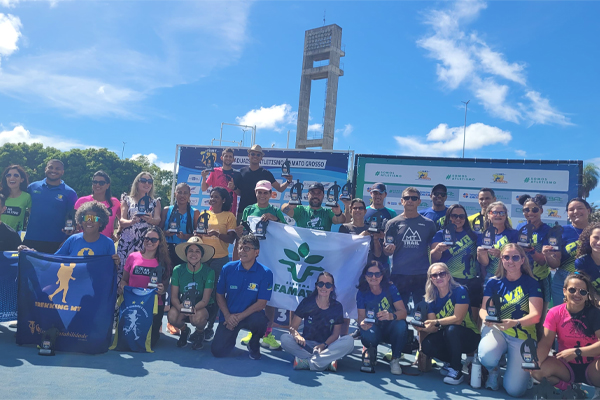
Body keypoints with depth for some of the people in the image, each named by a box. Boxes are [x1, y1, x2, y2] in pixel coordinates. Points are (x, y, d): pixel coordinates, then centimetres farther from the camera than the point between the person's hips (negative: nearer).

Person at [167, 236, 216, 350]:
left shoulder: (209, 272, -15)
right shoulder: (178, 270, -9)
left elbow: (205, 300, -16)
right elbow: (174, 297, -9)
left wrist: (193, 308, -38)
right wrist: (181, 308, -31)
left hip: (202, 306, -2)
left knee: (197, 318, -35)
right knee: (172, 316, -30)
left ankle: (200, 333, 4)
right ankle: (184, 330, 8)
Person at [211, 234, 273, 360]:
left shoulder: (265, 273, -12)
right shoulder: (228, 268, -4)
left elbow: (261, 303, -13)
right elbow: (219, 295, 3)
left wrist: (239, 317, -18)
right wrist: (227, 316, -12)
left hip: (250, 315, -1)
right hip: (229, 316, 2)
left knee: (259, 320, -37)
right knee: (218, 351, -14)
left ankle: (254, 345, -1)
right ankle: (232, 335, 23)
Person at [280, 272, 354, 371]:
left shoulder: (337, 306, 2)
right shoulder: (307, 302, -1)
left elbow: (336, 333, 0)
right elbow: (293, 326, -4)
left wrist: (324, 345, -20)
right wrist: (296, 335, -28)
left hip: (327, 346, 1)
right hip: (306, 345, 0)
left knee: (349, 341, -28)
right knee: (285, 338, -28)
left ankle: (306, 361, -31)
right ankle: (327, 361, -30)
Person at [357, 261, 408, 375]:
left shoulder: (390, 288, -12)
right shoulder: (362, 293, -8)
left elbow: (403, 312, -20)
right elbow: (361, 316, -10)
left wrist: (391, 316, -44)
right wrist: (362, 324, -36)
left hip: (391, 330, 0)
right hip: (374, 329, 0)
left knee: (401, 325, -34)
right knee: (367, 334, -34)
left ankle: (395, 360, -10)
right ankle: (370, 352, 5)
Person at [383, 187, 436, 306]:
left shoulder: (428, 224, 9)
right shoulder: (393, 223, 6)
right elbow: (386, 252, 7)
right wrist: (388, 250, -15)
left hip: (422, 275, 1)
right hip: (399, 275, -1)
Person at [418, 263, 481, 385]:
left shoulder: (459, 291, -15)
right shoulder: (432, 299, -1)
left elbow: (457, 319, -22)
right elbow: (433, 328, -6)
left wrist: (436, 322, -29)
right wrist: (424, 327, -28)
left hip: (469, 337, -4)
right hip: (447, 339, 5)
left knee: (451, 329, -36)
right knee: (426, 344, -24)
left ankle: (457, 370, -15)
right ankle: (453, 363, 4)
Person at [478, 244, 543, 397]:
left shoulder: (532, 283, -3)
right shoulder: (493, 282, 3)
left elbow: (535, 315, -13)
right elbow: (483, 309, 2)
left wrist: (515, 323, -34)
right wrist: (486, 317, -24)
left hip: (523, 335, -1)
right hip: (495, 329, 1)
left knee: (515, 390, -12)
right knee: (487, 358, -35)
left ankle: (514, 364, 24)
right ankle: (494, 370, 6)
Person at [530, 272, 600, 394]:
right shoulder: (555, 313, -5)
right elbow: (546, 342, -14)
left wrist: (576, 352, -28)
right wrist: (536, 362, -33)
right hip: (566, 367, 2)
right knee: (538, 370, -27)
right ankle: (569, 389, 1)